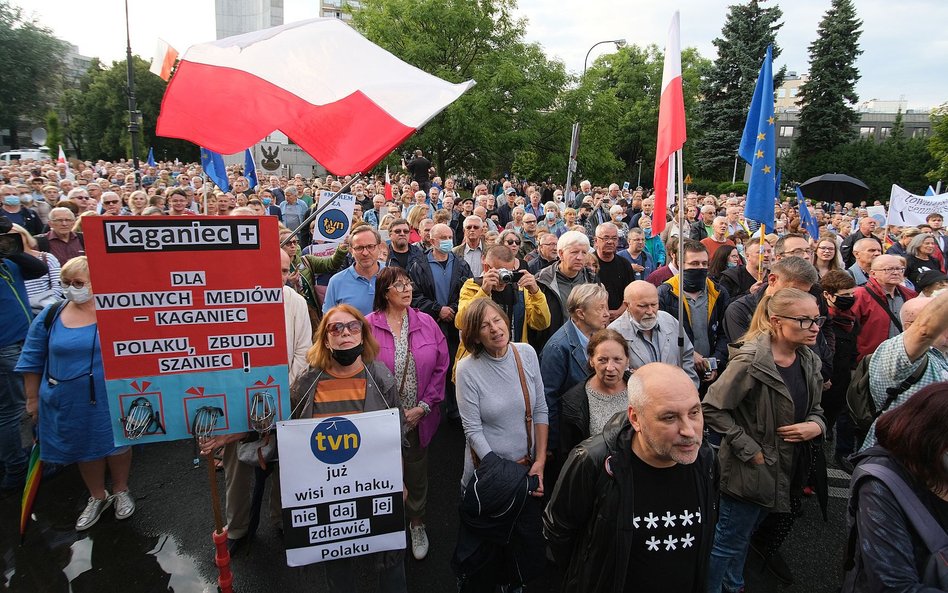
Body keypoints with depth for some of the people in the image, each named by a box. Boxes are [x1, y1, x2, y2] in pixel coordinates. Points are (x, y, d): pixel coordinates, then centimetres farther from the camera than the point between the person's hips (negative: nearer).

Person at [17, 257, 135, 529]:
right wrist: (32, 398, 8)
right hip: (68, 403, 3)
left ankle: (121, 491, 38)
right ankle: (98, 497, 40)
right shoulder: (50, 316, -3)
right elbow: (32, 361, 6)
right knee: (83, 448, 18)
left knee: (116, 443, 13)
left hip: (110, 399, -3)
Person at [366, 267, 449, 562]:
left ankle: (417, 524, 41)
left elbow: (441, 367, -1)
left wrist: (423, 407, -8)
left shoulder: (427, 324, -2)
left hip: (419, 417, 2)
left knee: (417, 474, 17)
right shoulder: (368, 325, -11)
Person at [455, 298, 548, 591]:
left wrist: (540, 461, -4)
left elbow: (540, 410, 0)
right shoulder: (467, 369, -16)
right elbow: (473, 430, -15)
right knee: (488, 551, 12)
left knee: (530, 551, 15)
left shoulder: (526, 353, -6)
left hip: (527, 468, 3)